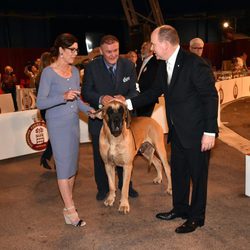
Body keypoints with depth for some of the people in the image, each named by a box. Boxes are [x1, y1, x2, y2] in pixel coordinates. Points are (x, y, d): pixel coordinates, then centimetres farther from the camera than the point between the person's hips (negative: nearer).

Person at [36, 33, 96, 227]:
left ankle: (68, 200, 27)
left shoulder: (75, 71, 8)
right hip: (58, 123, -6)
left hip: (73, 121, 7)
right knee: (64, 164, -5)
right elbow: (40, 103, -14)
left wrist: (88, 109, -2)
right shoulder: (48, 72, -11)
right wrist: (63, 97, -25)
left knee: (73, 163, 12)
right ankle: (70, 211, 1)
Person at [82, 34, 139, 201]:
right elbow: (86, 92, -11)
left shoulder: (129, 65, -6)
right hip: (99, 118, -1)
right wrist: (100, 99, -32)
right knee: (100, 156, 13)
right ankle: (102, 187, 34)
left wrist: (125, 98, -29)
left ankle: (125, 185, 38)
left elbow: (134, 90, -6)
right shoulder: (92, 67, -12)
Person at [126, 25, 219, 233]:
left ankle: (196, 217, 25)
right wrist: (129, 103, 5)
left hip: (197, 132, -8)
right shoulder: (164, 65, 5)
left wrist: (210, 132, -19)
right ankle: (180, 209, 39)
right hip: (177, 131, 8)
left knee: (198, 175, 8)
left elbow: (211, 97, -19)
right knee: (178, 172, 19)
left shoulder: (194, 63, -20)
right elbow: (155, 91, 13)